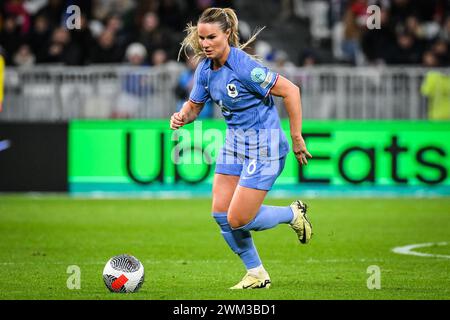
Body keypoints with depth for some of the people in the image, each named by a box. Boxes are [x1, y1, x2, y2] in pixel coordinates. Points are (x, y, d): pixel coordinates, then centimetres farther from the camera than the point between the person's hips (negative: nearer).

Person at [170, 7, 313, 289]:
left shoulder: (244, 66, -24)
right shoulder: (205, 68, 0)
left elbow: (290, 91, -22)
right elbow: (194, 105, 13)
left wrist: (297, 137, -17)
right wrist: (182, 117, -11)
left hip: (264, 145, -8)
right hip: (235, 141, 8)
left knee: (238, 220, -9)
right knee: (221, 213, 2)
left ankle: (293, 213, 18)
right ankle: (257, 275, 18)